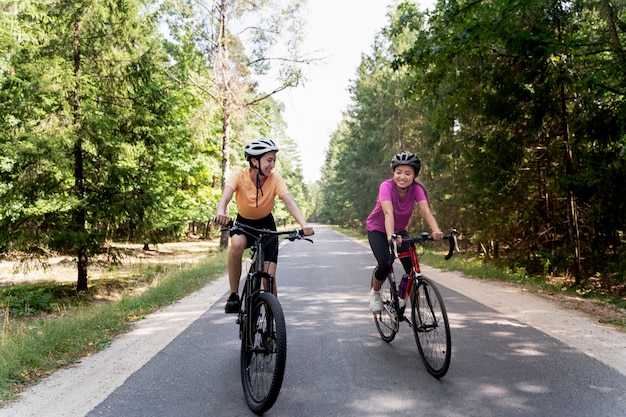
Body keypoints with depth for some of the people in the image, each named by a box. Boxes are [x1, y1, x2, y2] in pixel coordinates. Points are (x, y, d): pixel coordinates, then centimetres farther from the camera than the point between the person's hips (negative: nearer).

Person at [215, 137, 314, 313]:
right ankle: (234, 296, -20)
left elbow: (289, 201, -33)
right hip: (243, 223, -1)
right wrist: (221, 212, -64)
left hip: (266, 225, 1)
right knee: (237, 244, -37)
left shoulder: (275, 179, -21)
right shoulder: (239, 176, -24)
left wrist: (303, 224, -51)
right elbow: (226, 196, -40)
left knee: (269, 276, -9)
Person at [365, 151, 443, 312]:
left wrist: (436, 230, -52)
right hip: (377, 229, -3)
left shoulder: (416, 189, -19)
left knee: (412, 266, -15)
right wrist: (390, 236, -59)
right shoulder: (386, 186, -28)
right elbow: (388, 212, -43)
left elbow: (426, 211, -34)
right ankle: (375, 292, 8)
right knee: (385, 264, -23)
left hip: (400, 230, 3)